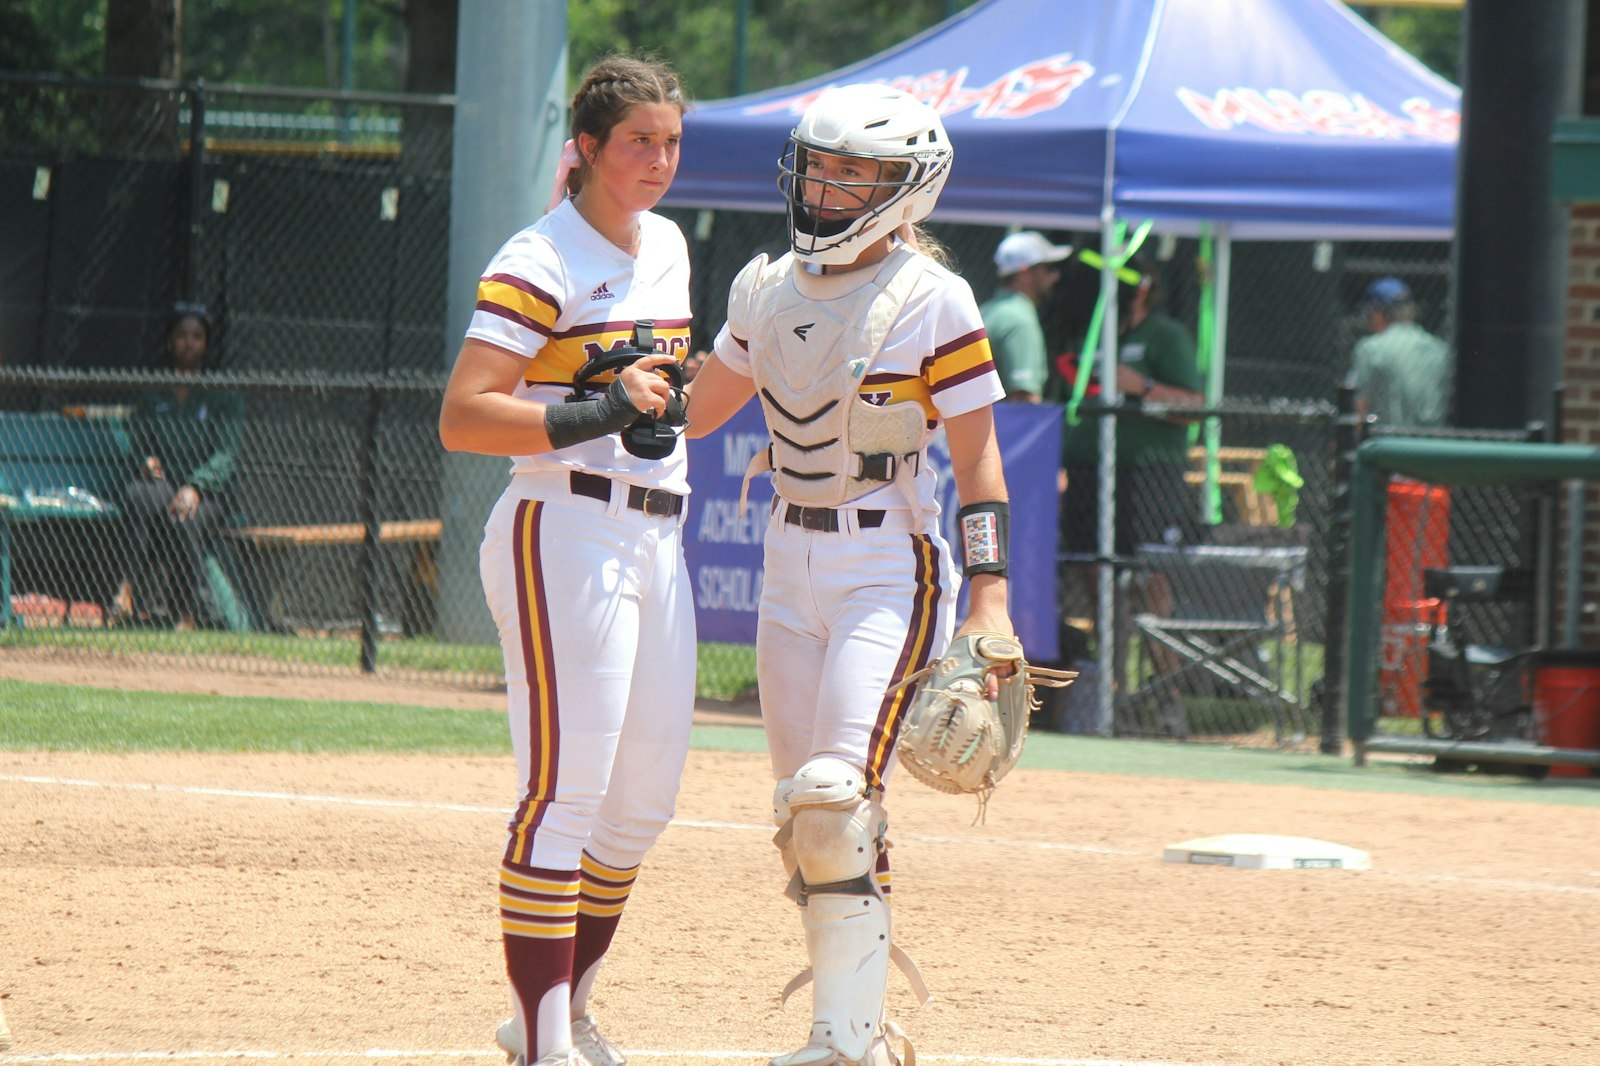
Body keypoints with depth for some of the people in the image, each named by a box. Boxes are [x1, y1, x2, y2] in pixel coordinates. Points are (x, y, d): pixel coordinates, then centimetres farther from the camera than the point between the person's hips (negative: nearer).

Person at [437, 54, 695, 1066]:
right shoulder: (541, 262, -11)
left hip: (656, 539, 9)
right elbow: (463, 417, -19)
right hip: (563, 532, -9)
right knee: (565, 792, -12)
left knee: (645, 800, 11)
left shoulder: (666, 246, 15)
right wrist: (601, 414, -25)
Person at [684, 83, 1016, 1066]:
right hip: (792, 567, 7)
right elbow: (696, 408, 21)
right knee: (805, 811, 6)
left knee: (838, 799, -19)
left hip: (891, 569, -7)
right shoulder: (769, 290, 8)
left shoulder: (931, 302, -9)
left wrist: (990, 597, -14)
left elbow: (977, 454, -8)